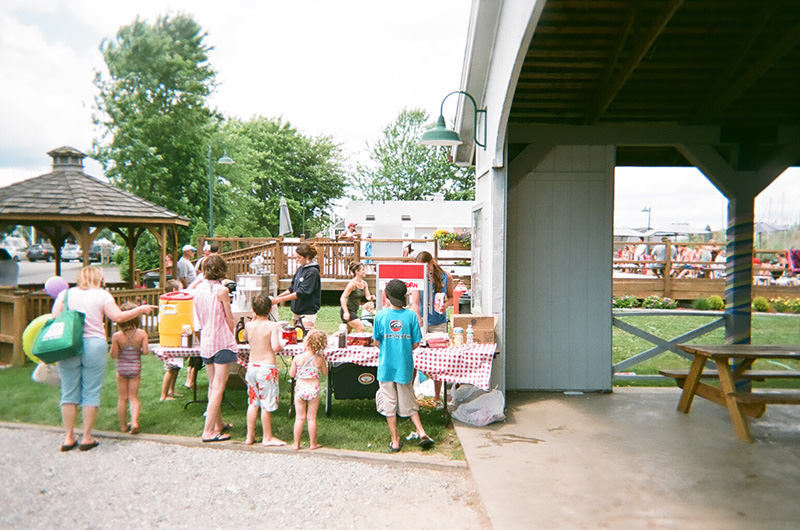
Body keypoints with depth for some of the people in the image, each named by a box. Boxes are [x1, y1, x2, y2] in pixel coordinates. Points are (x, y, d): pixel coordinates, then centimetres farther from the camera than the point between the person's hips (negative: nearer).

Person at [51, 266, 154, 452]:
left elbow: (54, 319, 5)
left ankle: (68, 438, 14)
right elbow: (118, 317, -5)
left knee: (69, 393, 10)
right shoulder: (102, 295, 3)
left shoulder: (65, 293, 11)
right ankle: (87, 438, 8)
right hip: (94, 345, -3)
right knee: (91, 393, 4)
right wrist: (140, 309, 6)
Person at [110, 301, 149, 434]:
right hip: (135, 369, 1)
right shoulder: (141, 333, -9)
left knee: (122, 398, 12)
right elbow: (145, 351, -12)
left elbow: (113, 355, -10)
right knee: (133, 397, 9)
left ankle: (123, 425, 20)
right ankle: (134, 421, -9)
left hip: (121, 370, 0)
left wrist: (113, 346, 8)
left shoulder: (117, 336, -12)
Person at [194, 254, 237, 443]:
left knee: (212, 386, 16)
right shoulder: (221, 290, -13)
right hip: (222, 342, -7)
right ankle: (208, 431, -2)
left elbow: (199, 318, 14)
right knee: (218, 387, -2)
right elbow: (230, 320, -5)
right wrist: (231, 335, 12)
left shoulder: (198, 289, 5)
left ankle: (219, 424, 30)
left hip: (205, 341, 7)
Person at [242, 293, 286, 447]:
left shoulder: (249, 325, 2)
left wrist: (254, 318, 20)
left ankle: (250, 436, 24)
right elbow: (275, 347, -24)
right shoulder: (272, 326, -13)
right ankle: (267, 437, 14)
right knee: (266, 404, 4)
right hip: (267, 367, -5)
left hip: (251, 366, 6)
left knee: (252, 402, 16)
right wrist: (281, 348, -2)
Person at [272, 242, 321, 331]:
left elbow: (302, 293, -21)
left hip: (308, 312, -8)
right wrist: (278, 296, 2)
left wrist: (281, 299, -20)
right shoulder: (300, 269, 9)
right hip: (296, 310, 8)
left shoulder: (313, 271, -15)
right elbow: (292, 288, 14)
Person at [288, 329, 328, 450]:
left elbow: (292, 374, -1)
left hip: (300, 389, 0)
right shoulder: (320, 359, -6)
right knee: (312, 418, 9)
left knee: (299, 418, 10)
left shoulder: (297, 358, -10)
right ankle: (313, 443, 18)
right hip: (314, 389, 0)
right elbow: (325, 373, 9)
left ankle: (296, 444, 16)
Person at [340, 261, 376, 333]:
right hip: (347, 311, -8)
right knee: (361, 329, -13)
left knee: (346, 332, 15)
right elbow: (342, 298, -20)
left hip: (354, 311, 8)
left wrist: (371, 297, -19)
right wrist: (346, 312, -24)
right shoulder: (352, 283, -18)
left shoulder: (364, 283, 5)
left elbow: (367, 297, 6)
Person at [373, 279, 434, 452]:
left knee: (389, 404, 10)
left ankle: (395, 440, 17)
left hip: (386, 366, -1)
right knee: (408, 402, 18)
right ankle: (421, 433, 11)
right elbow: (416, 343, -4)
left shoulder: (380, 315, -10)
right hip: (405, 366, 1)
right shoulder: (411, 315, -8)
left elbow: (376, 342, -1)